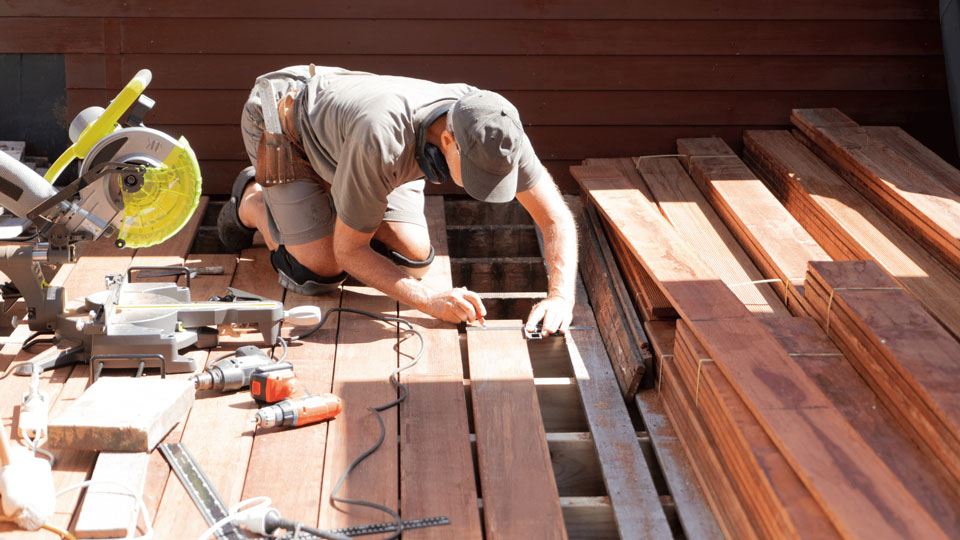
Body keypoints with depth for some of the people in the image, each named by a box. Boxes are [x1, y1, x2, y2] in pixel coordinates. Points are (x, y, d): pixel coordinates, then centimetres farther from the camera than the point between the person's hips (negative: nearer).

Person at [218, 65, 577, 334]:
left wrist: (560, 295, -39)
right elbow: (348, 251, -32)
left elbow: (556, 217, -23)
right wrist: (431, 302, -40)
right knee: (321, 272, -15)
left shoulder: (492, 130, -31)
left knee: (412, 259, -4)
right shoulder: (382, 141, -47)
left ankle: (330, 195, 20)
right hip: (281, 123, -5)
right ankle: (252, 201, 14)